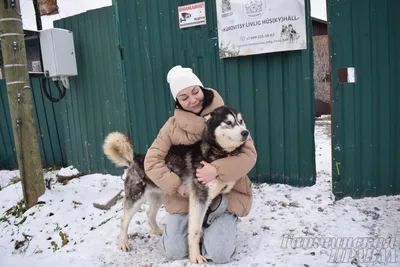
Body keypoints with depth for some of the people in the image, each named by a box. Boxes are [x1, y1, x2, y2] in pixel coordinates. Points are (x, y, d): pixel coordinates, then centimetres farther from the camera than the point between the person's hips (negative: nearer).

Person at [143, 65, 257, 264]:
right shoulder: (173, 125, -6)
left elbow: (249, 154, -16)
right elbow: (152, 162, -9)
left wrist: (217, 169, -33)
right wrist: (183, 188, -20)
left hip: (224, 196, -1)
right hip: (184, 197, 2)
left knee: (219, 254, -12)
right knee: (175, 252, -1)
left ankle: (214, 225, 18)